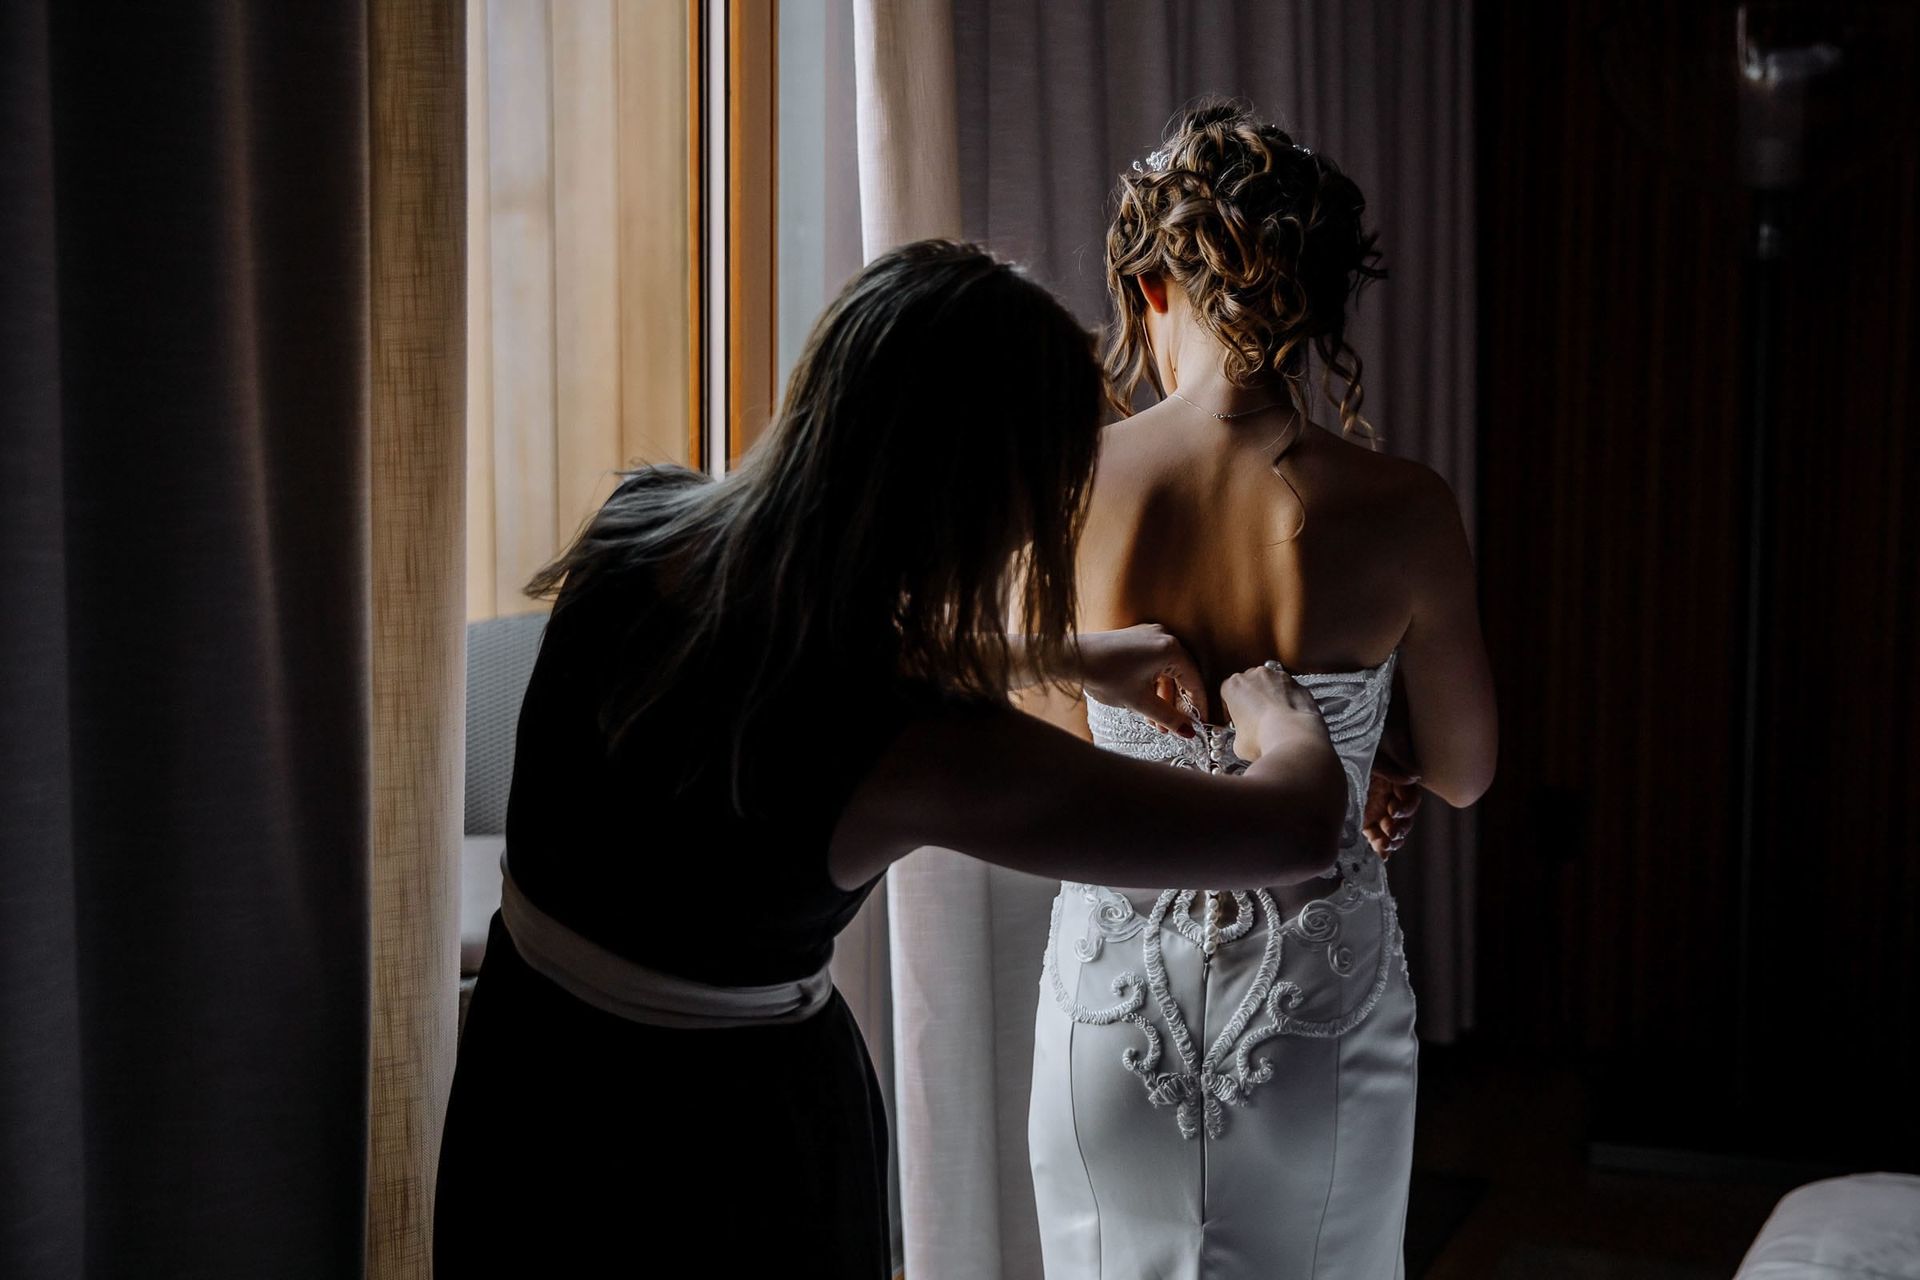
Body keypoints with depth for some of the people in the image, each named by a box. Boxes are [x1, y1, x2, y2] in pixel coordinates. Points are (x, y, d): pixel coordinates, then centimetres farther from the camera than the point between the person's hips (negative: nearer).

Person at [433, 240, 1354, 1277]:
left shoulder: (635, 528, -14)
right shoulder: (909, 753, -31)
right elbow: (1299, 829, -21)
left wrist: (1077, 657, 16)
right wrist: (1272, 704, 2)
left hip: (527, 1078, 6)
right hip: (725, 1150, -6)